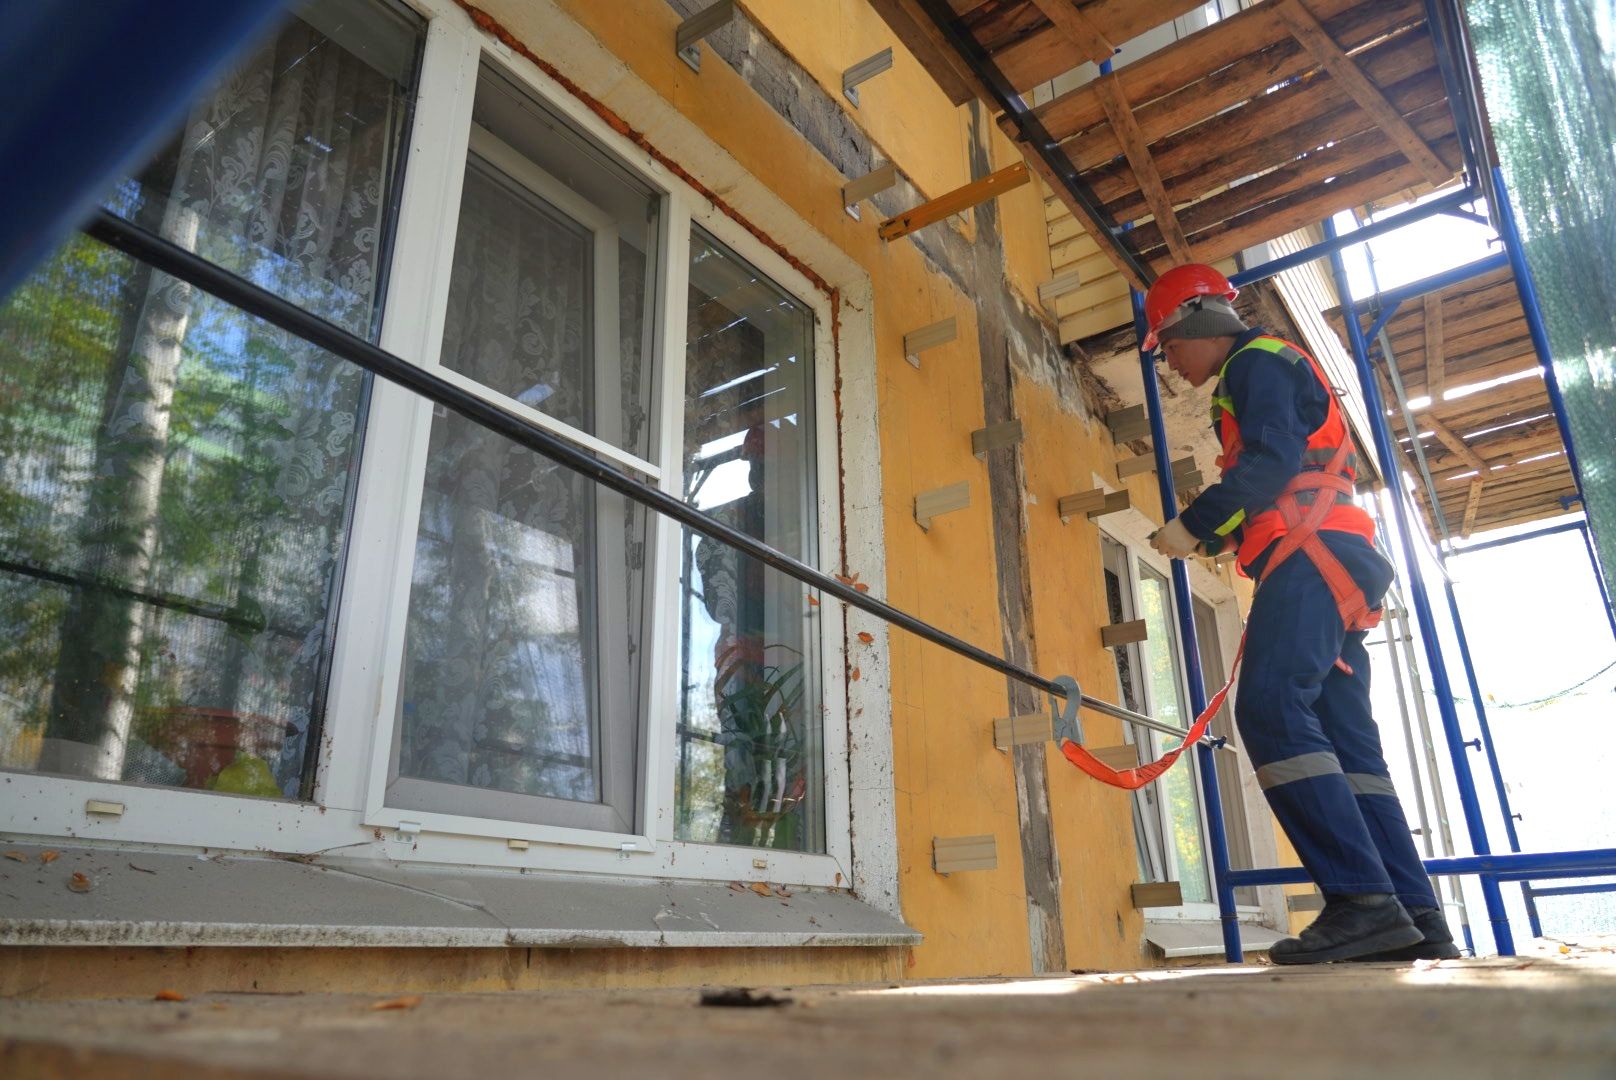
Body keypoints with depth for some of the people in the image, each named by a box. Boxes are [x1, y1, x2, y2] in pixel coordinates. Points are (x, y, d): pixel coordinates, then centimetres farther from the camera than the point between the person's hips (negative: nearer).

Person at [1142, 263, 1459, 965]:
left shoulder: (1257, 360, 2)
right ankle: (1417, 922, 2)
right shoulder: (1266, 374, 33)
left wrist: (1192, 525, -11)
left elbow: (1273, 459, -15)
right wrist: (1216, 535, 19)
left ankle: (1363, 901, -27)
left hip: (1310, 558, -10)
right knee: (1345, 741, 4)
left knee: (1271, 711, -23)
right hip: (1329, 569, 10)